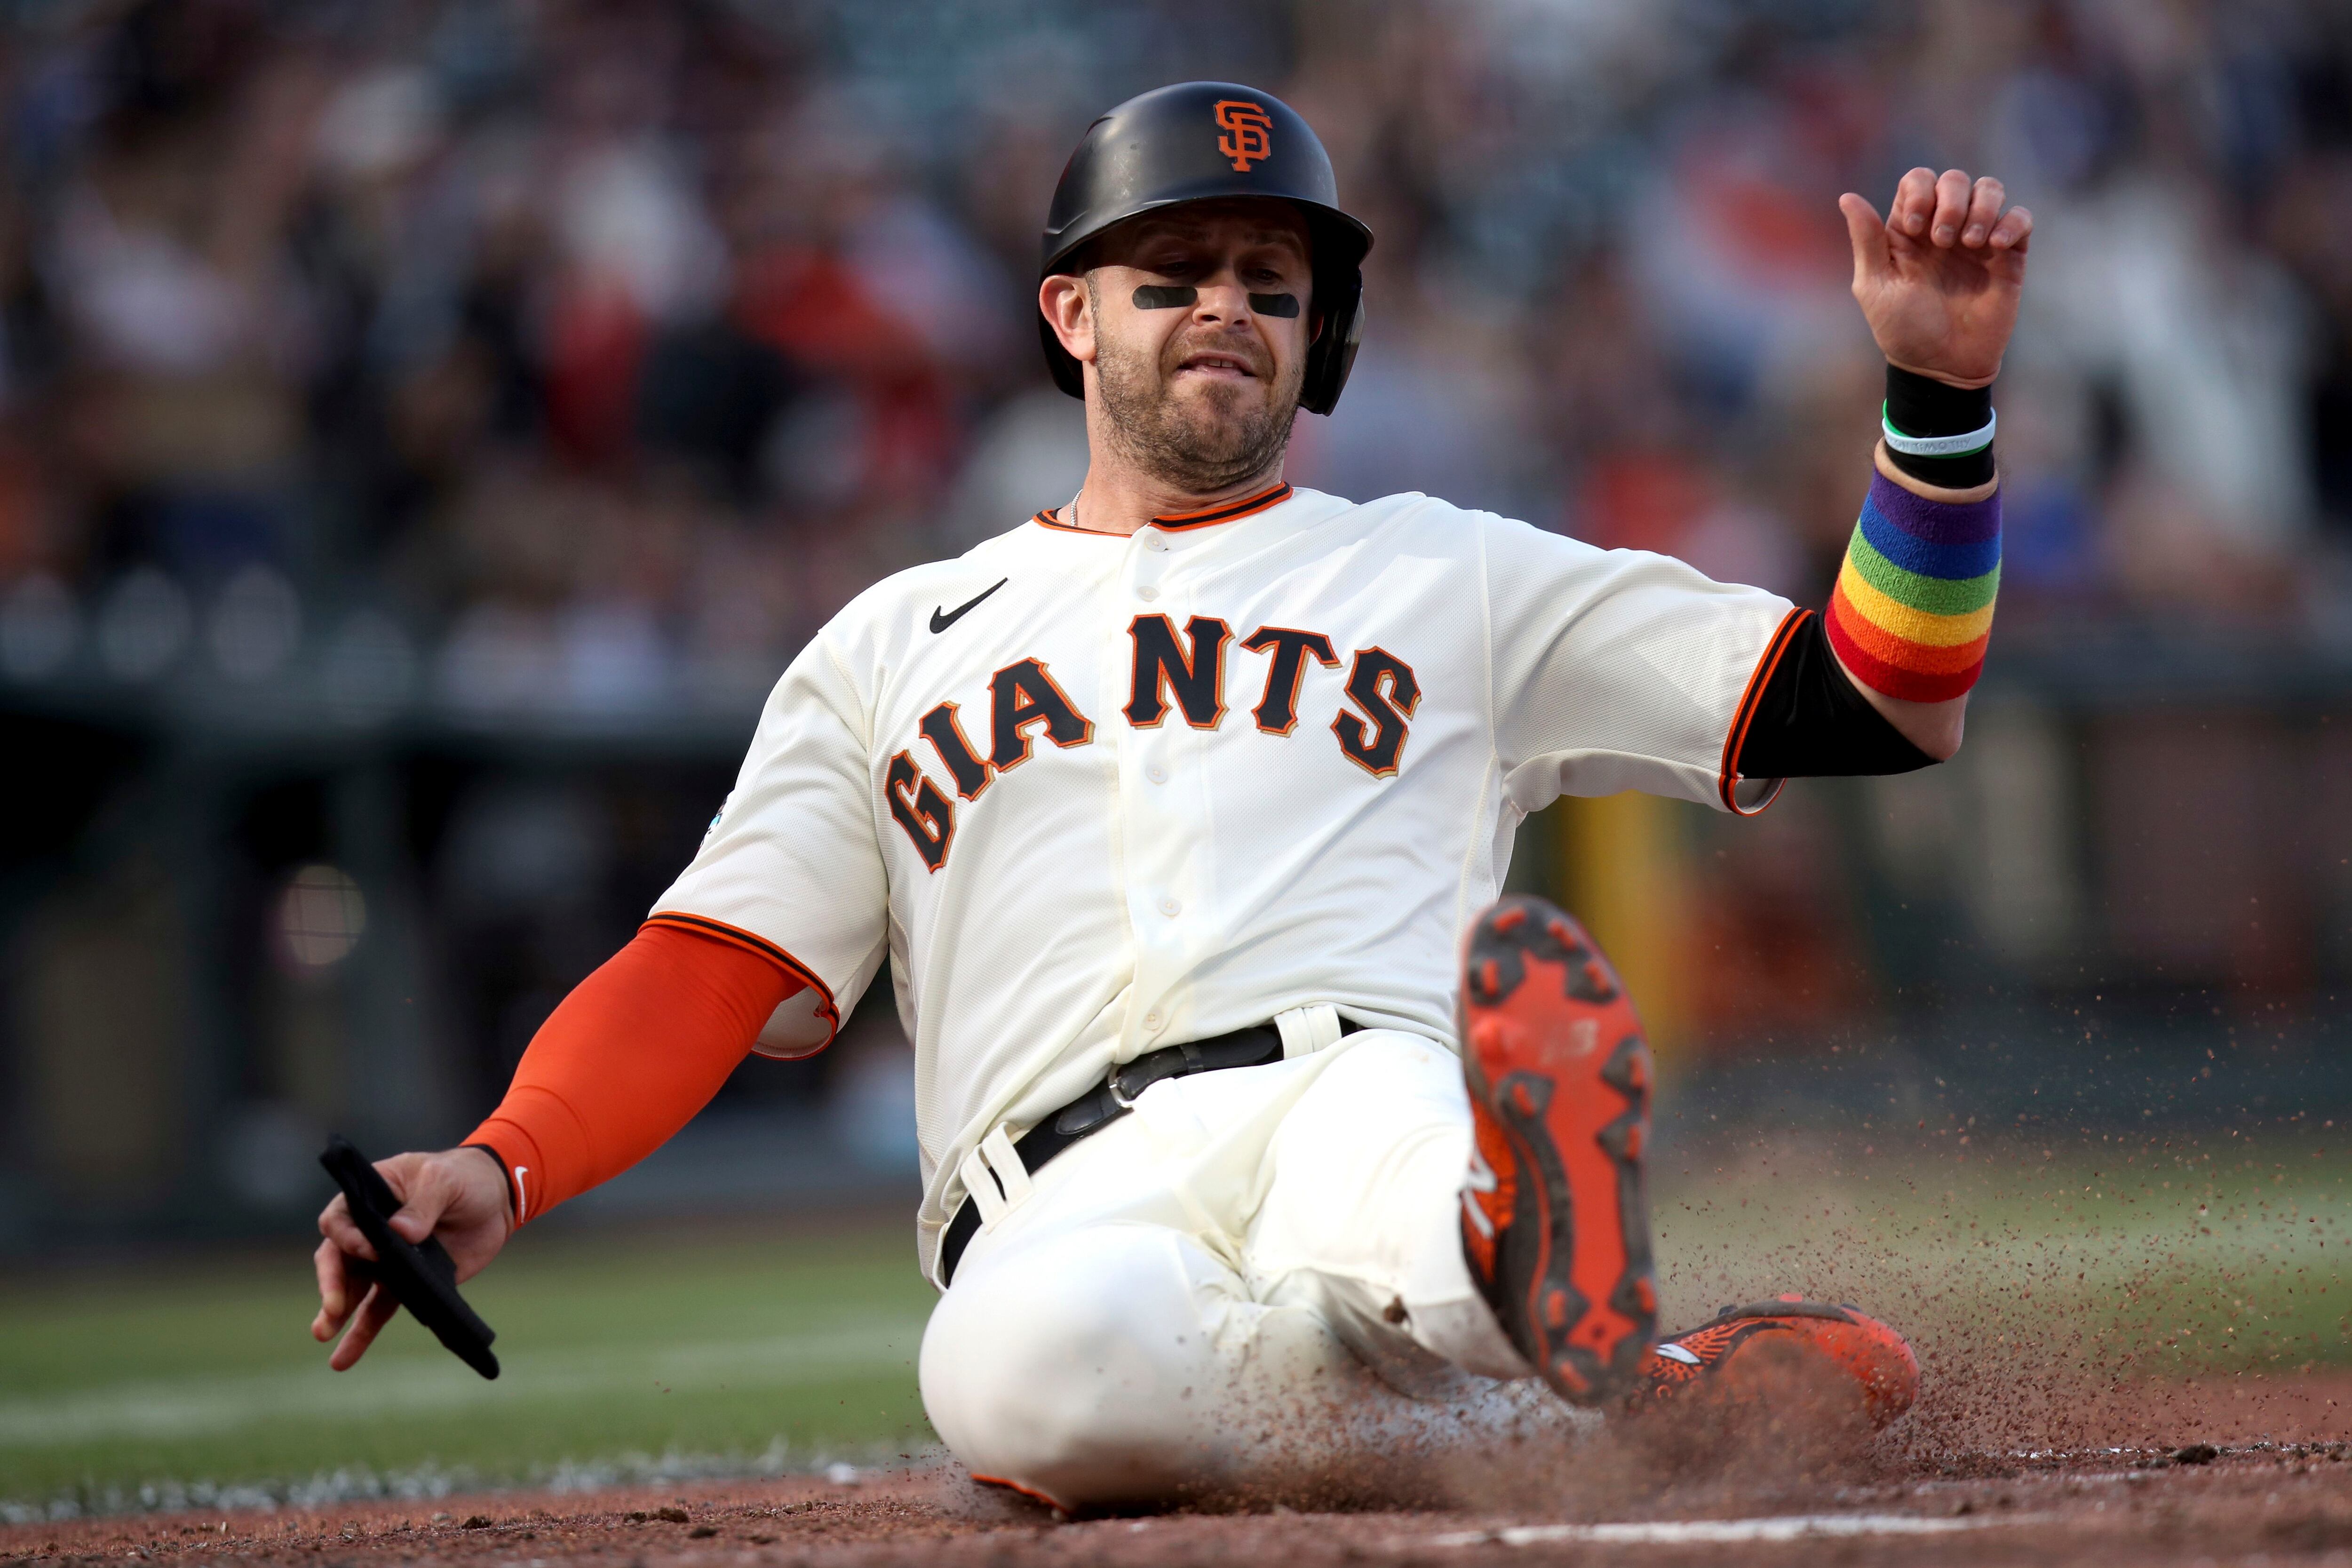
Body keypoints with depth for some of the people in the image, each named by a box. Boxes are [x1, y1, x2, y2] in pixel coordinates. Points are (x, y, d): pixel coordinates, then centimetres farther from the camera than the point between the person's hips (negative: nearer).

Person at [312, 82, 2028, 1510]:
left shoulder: (1452, 577, 26)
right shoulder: (898, 646, 29)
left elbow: (1884, 708, 20)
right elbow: (711, 979, 20)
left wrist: (1942, 388, 5)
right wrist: (499, 1177, 1)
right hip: (1077, 1200, 0)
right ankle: (1653, 1392, -32)